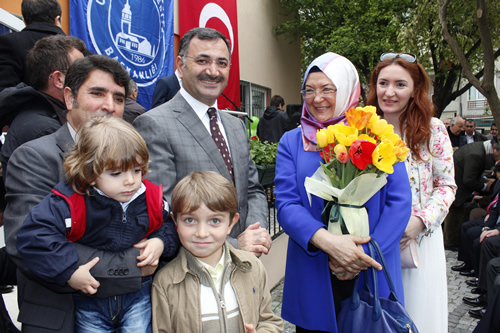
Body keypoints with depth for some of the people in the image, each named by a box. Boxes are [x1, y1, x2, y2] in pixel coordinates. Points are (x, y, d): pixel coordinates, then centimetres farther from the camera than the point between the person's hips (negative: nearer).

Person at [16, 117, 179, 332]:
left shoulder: (151, 198, -8)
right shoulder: (71, 203, -20)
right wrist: (69, 272, -25)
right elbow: (32, 235, -25)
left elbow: (170, 224, 9)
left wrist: (161, 242, -13)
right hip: (90, 297, -1)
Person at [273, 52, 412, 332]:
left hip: (372, 276, 0)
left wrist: (365, 254, -16)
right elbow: (286, 203, -7)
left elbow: (400, 201, -5)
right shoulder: (292, 142, 3)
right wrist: (327, 241, -23)